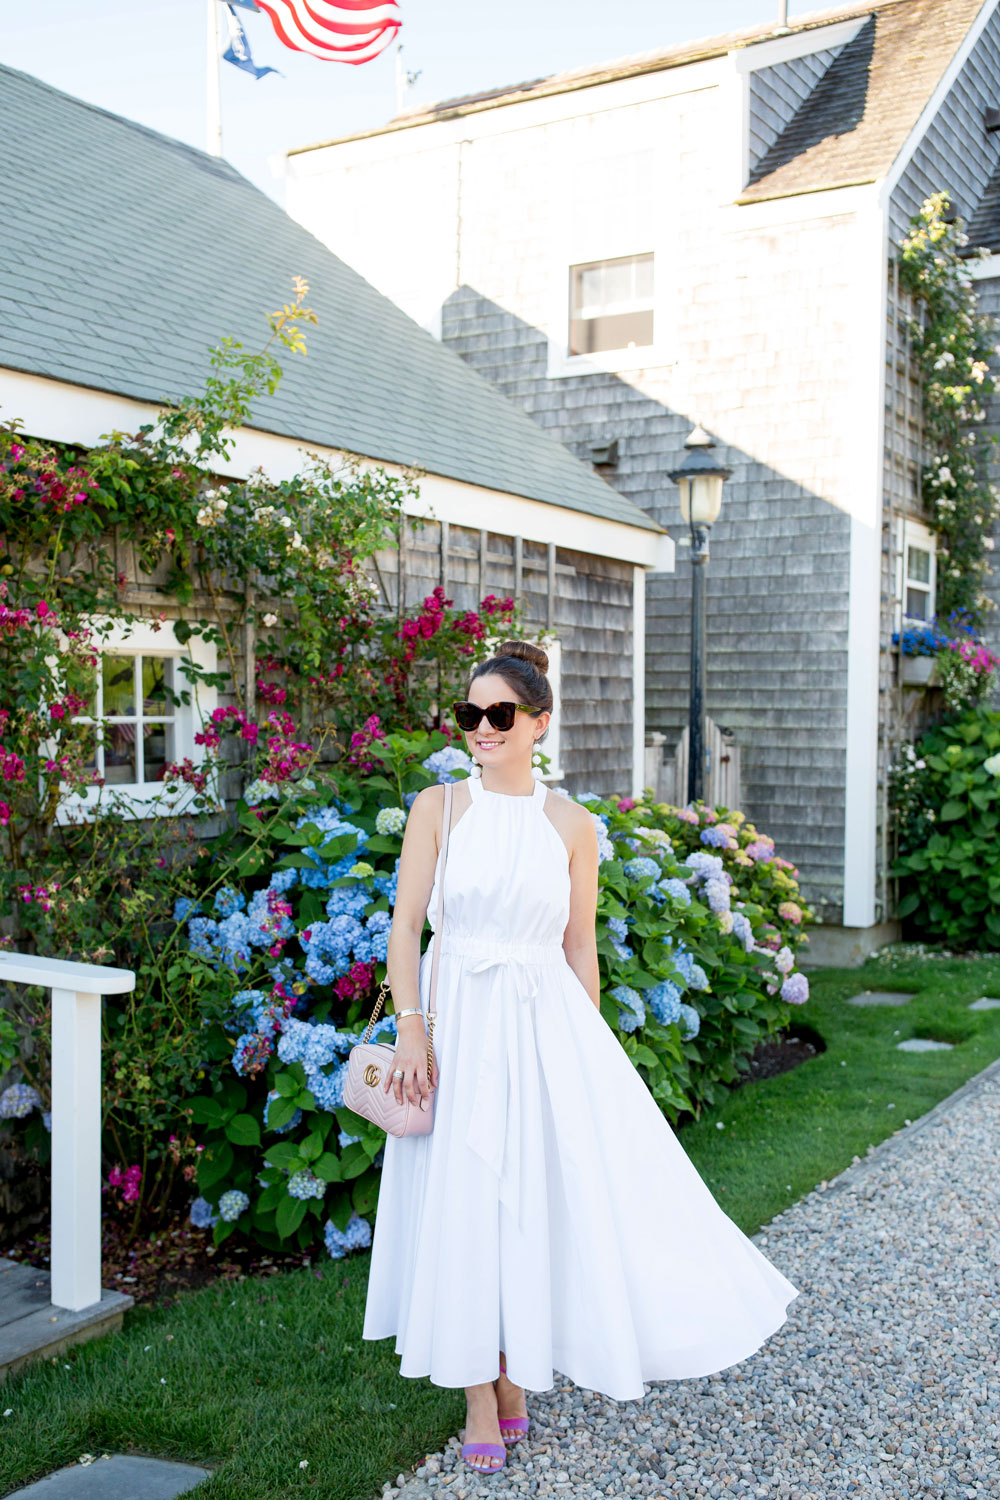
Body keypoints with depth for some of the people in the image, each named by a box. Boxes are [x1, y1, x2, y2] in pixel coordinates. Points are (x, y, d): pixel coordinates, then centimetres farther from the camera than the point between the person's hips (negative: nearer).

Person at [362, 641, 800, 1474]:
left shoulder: (571, 826, 3)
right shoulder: (438, 807, 0)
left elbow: (580, 948, 7)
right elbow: (406, 924, -3)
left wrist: (591, 1053, 7)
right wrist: (410, 1028, -12)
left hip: (546, 1025, 1)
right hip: (458, 1022, -1)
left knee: (543, 1196, 4)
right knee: (462, 1203, 3)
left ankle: (514, 1377, 26)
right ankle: (482, 1404, 17)